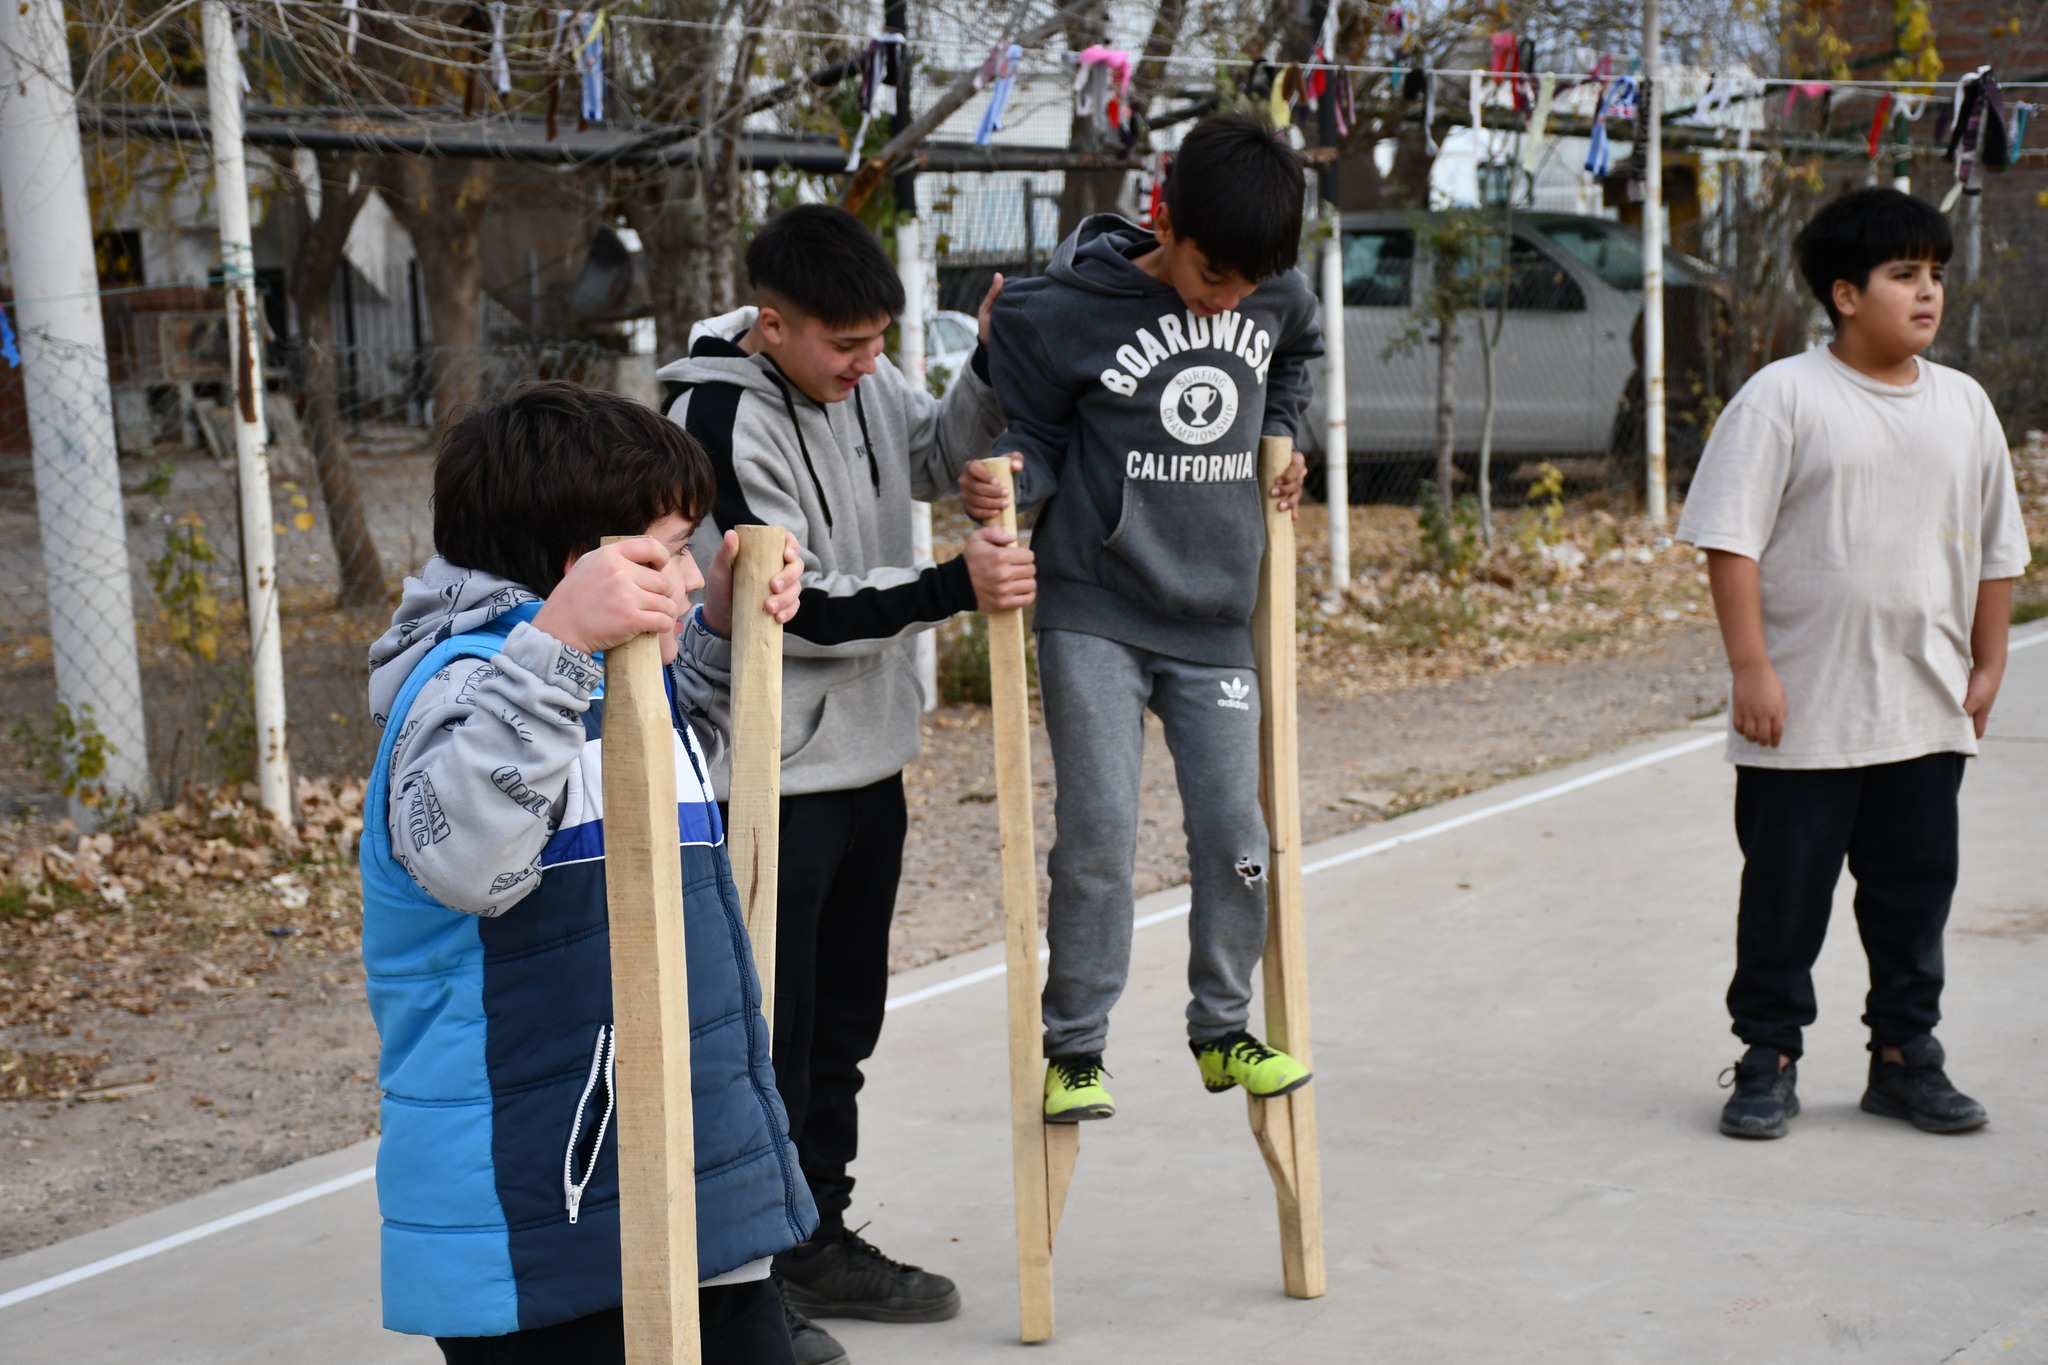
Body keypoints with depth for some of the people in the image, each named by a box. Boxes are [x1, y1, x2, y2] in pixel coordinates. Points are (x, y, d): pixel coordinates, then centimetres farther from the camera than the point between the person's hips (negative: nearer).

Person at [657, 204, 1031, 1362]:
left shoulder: (854, 373, 2)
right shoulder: (721, 423, -20)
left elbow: (940, 460, 18)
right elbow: (802, 607, -22)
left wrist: (994, 364, 1)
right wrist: (957, 588, -26)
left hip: (870, 757, 8)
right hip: (775, 777, -8)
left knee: (845, 1023, 18)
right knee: (769, 1036, 0)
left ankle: (817, 1239, 32)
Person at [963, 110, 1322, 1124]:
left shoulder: (1279, 298, 1)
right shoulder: (1060, 312, -13)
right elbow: (1034, 435, -4)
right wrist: (1005, 478, -24)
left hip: (1215, 622, 4)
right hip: (1095, 618, -3)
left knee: (1234, 833, 2)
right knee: (1097, 836, -7)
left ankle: (1222, 1029, 23)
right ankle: (1074, 1048, 10)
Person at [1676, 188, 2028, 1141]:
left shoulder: (1963, 403, 9)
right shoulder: (1784, 397, -6)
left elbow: (1995, 548, 16)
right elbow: (1731, 537, -10)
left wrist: (1987, 665, 13)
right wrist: (1751, 667, -15)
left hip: (1926, 709, 4)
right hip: (1802, 712, -4)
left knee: (1916, 883, 11)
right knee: (1786, 888, 4)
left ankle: (1905, 1054, 25)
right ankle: (1769, 1059, 17)